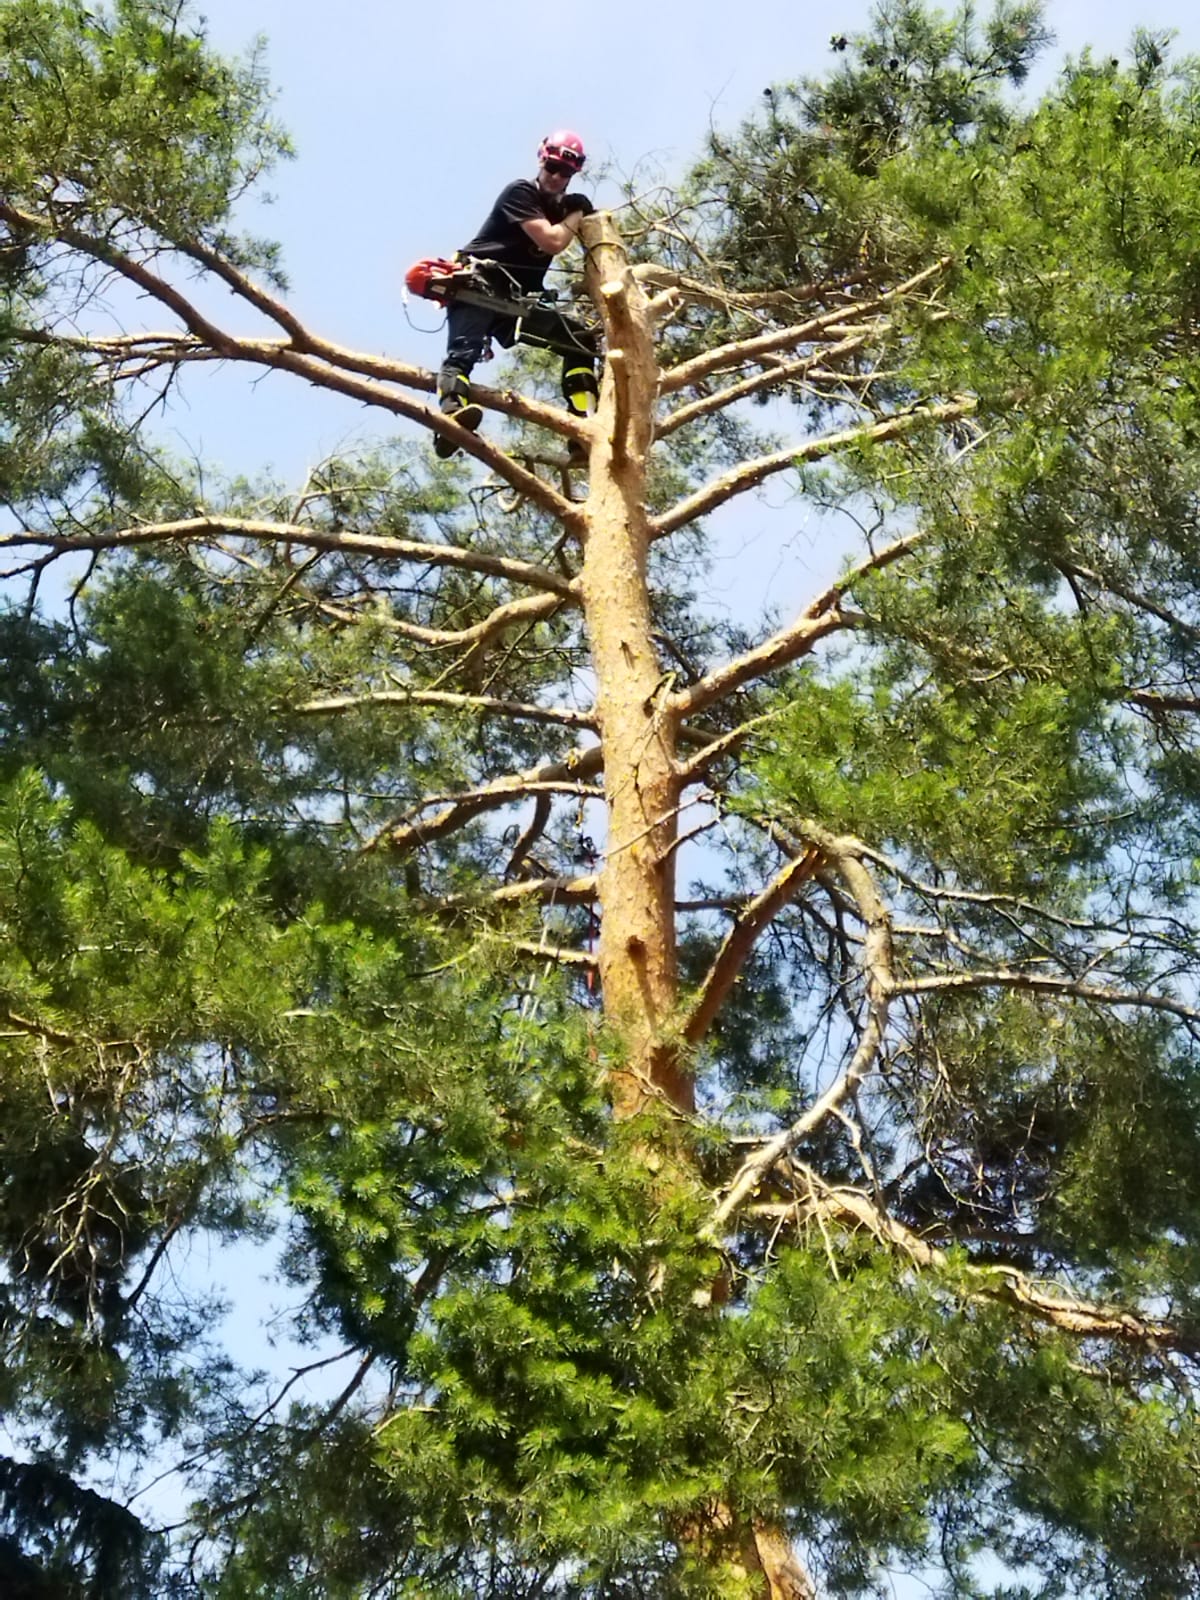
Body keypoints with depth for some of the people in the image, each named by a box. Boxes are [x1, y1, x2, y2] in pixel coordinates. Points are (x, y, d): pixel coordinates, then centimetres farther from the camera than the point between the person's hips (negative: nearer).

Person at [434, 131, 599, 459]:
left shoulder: (560, 208, 16)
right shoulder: (521, 192, -7)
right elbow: (552, 242, -17)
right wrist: (577, 213, -1)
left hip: (515, 301, 8)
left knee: (581, 338, -1)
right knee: (464, 352, -31)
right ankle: (452, 412, -60)